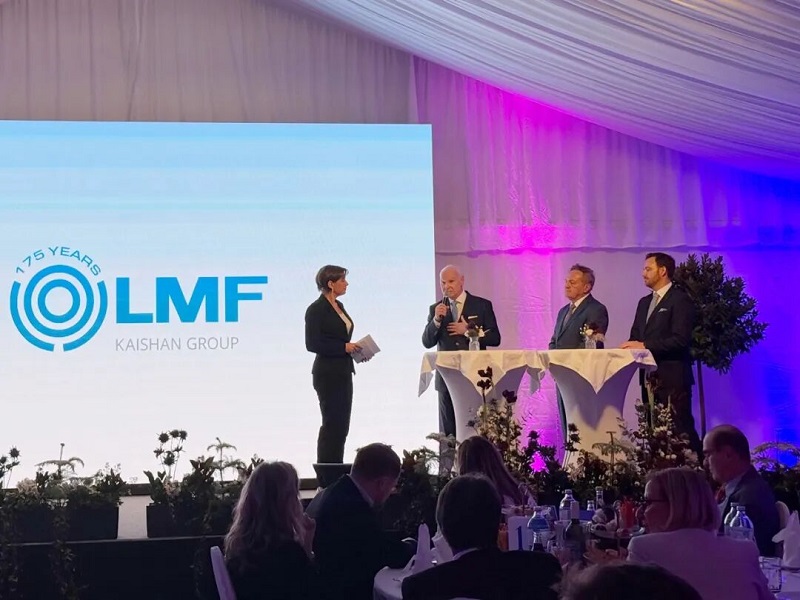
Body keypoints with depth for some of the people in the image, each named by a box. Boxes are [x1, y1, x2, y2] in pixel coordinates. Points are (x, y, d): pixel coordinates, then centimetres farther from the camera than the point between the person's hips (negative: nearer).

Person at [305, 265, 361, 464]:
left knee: (341, 425, 9)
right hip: (327, 374, -9)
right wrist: (344, 347, -18)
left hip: (343, 372, 9)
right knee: (332, 424, -6)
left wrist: (353, 349, 5)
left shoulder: (339, 306, 14)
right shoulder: (316, 309, -11)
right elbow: (312, 344, -17)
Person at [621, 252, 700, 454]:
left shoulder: (680, 300, -7)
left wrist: (645, 346, -20)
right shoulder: (644, 302, 19)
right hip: (650, 377, 8)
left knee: (681, 430, -10)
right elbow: (636, 336, 19)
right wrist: (631, 346, -4)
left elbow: (680, 339, -17)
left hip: (672, 378, -8)